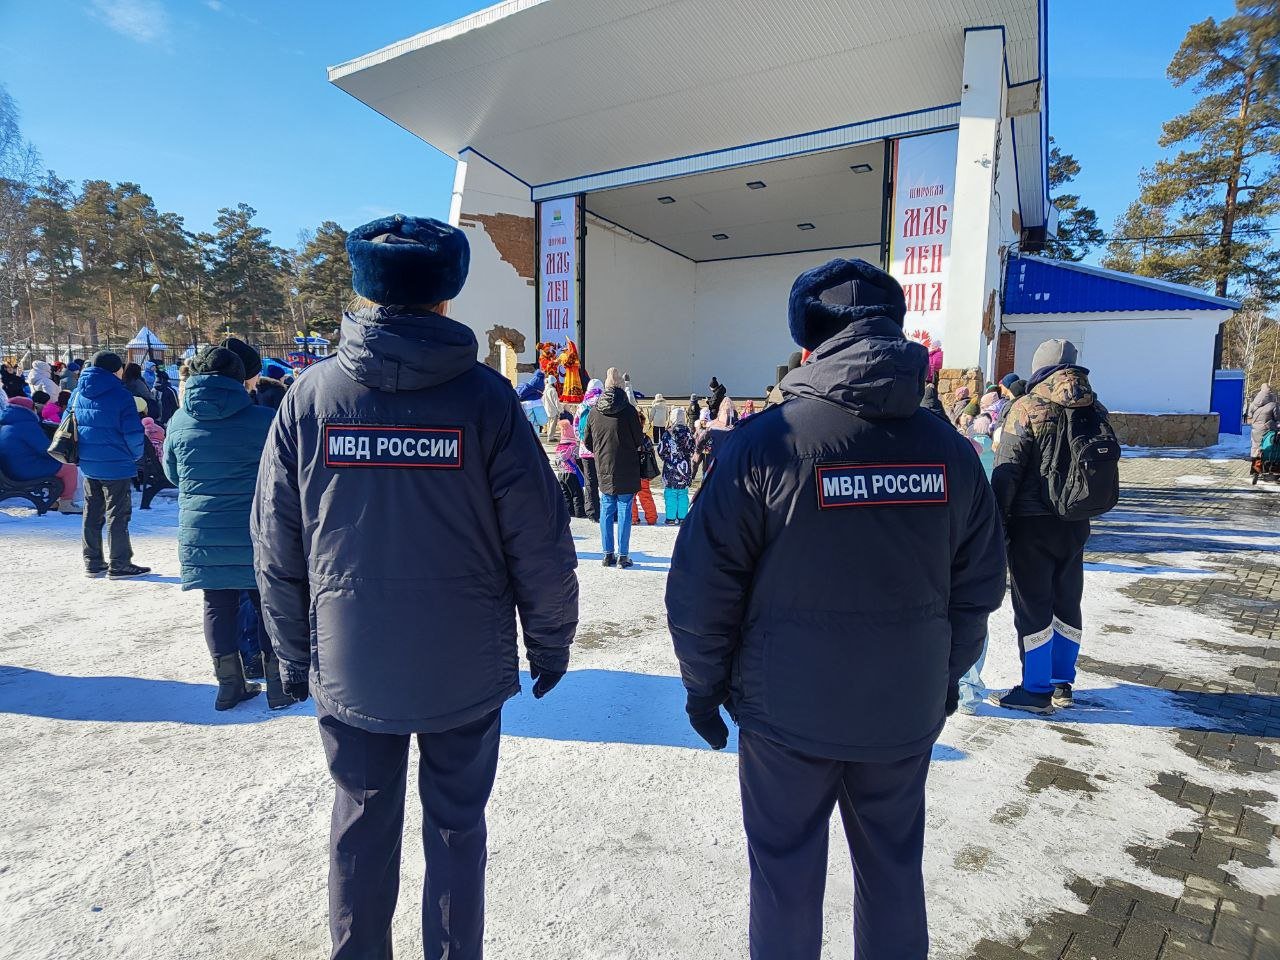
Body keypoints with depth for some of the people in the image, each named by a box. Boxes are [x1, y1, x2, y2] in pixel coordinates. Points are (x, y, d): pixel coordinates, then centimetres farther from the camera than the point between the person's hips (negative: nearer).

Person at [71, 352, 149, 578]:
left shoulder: (78, 394, 6)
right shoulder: (121, 396, -15)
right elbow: (133, 433, -16)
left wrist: (81, 452, 22)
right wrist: (136, 455, 1)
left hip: (88, 464, 7)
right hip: (116, 464, -7)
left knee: (92, 513, 15)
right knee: (118, 515, 0)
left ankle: (93, 562, 22)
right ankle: (119, 565, 5)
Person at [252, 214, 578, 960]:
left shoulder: (310, 395, -5)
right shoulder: (484, 395, -12)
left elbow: (277, 547, -1)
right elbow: (541, 543, -11)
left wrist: (294, 654, 12)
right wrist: (550, 644, 2)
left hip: (348, 667, 2)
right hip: (465, 668, -1)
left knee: (362, 824, 20)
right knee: (456, 826, 16)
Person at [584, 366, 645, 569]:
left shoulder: (594, 411, 0)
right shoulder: (629, 410, -11)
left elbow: (587, 442, 7)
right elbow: (639, 441, -5)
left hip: (603, 469, 3)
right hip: (627, 470, -3)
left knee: (606, 510, 11)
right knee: (624, 511, 2)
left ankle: (608, 554, 13)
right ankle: (623, 556, 4)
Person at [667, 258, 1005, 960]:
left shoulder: (765, 443, -16)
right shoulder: (950, 449, -3)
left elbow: (703, 585, -14)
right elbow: (978, 587, 5)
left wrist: (703, 684, 0)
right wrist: (944, 676, 19)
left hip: (787, 713, -3)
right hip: (907, 710, 4)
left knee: (786, 874, 16)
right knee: (894, 869, 23)